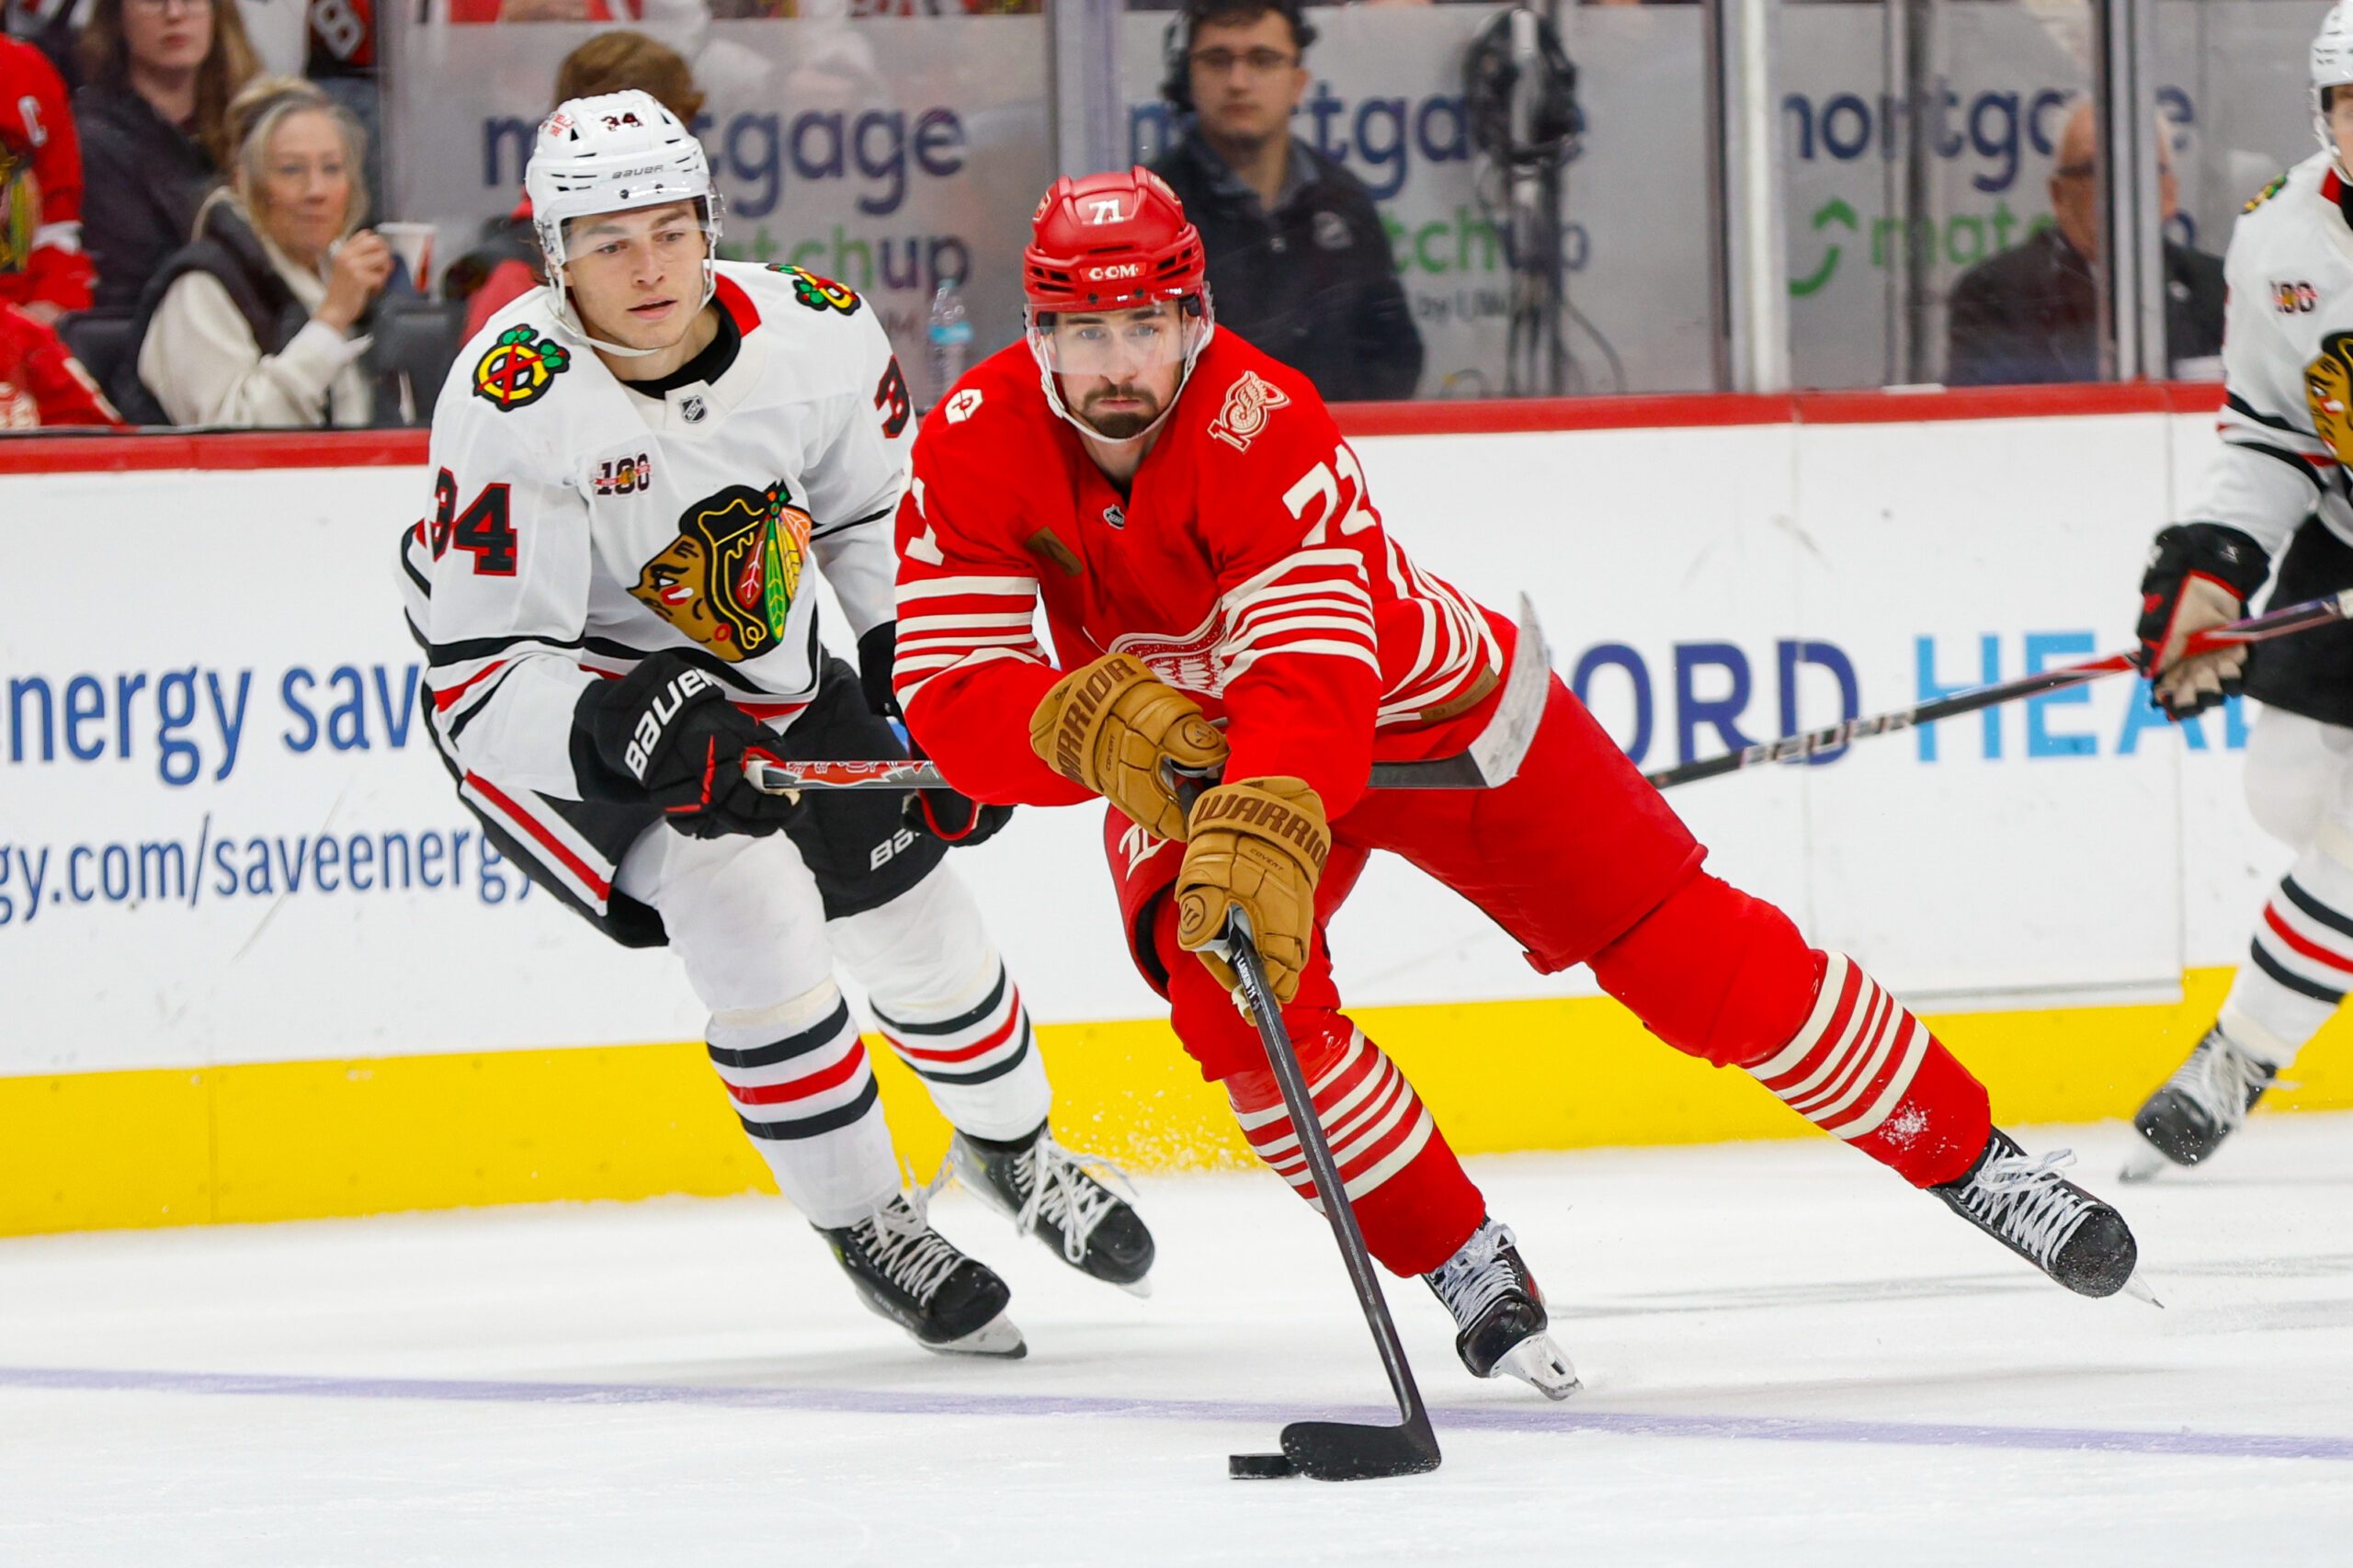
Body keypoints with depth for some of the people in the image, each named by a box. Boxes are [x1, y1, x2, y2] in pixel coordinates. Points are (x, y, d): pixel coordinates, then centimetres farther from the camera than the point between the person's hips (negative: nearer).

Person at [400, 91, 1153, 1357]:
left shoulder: (815, 334, -17)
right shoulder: (512, 405, -30)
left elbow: (882, 515, 4)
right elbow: (478, 675, -28)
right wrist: (630, 729, -44)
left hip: (765, 671, 5)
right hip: (561, 699, -5)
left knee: (915, 910, 11)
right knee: (747, 908, -24)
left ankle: (1010, 1146, 43)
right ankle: (864, 1227, -4)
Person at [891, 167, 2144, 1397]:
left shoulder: (1258, 426, -33)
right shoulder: (976, 448, -21)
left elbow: (1314, 667, -45)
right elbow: (948, 695, -25)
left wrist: (1265, 829, -63)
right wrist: (1088, 723, -45)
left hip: (1412, 703, -3)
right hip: (1183, 752, 3)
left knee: (1685, 952, -7)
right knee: (1238, 994, -26)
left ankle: (1971, 1160, 6)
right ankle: (1466, 1271, -9)